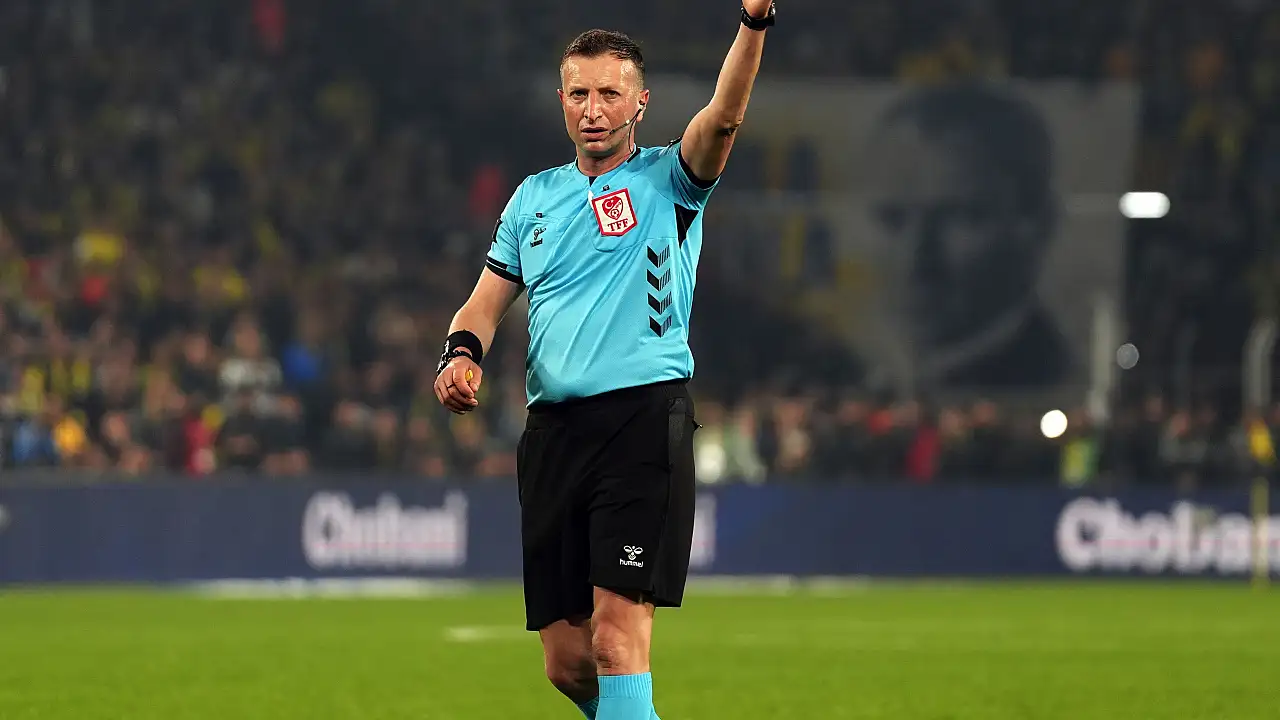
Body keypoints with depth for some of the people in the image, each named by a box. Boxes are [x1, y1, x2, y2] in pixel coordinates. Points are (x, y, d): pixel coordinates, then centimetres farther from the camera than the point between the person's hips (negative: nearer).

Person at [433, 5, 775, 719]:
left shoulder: (665, 179, 4)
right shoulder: (535, 197, 19)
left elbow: (725, 117, -14)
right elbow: (489, 296, 20)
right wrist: (463, 349, -3)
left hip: (644, 416, -5)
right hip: (553, 428, 5)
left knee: (617, 634, -17)